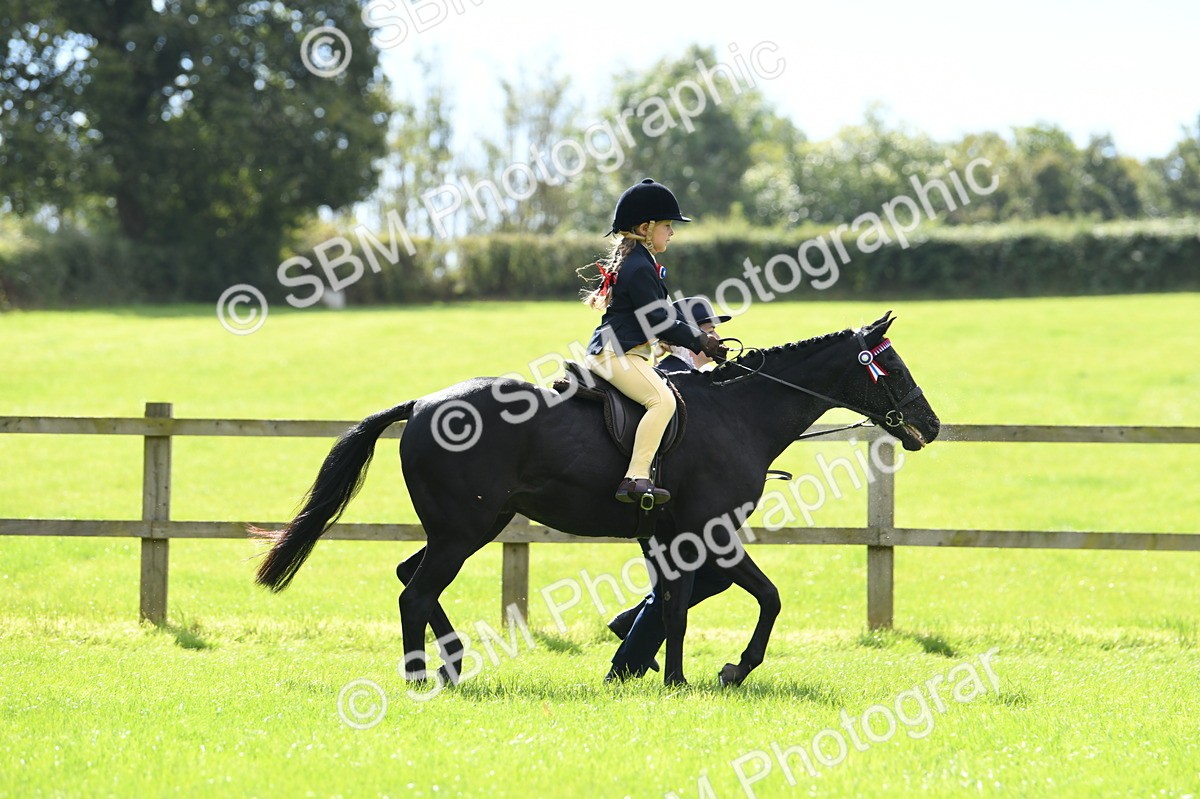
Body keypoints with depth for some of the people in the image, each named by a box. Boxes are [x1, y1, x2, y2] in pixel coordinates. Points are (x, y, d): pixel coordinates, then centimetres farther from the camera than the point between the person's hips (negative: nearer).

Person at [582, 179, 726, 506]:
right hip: (617, 353, -12)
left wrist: (698, 336, 18)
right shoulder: (639, 268, -13)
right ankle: (636, 478, -36)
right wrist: (699, 342, -9)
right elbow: (658, 322, -17)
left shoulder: (634, 261, 20)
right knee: (663, 400, -27)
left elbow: (661, 317, 26)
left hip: (612, 353, 12)